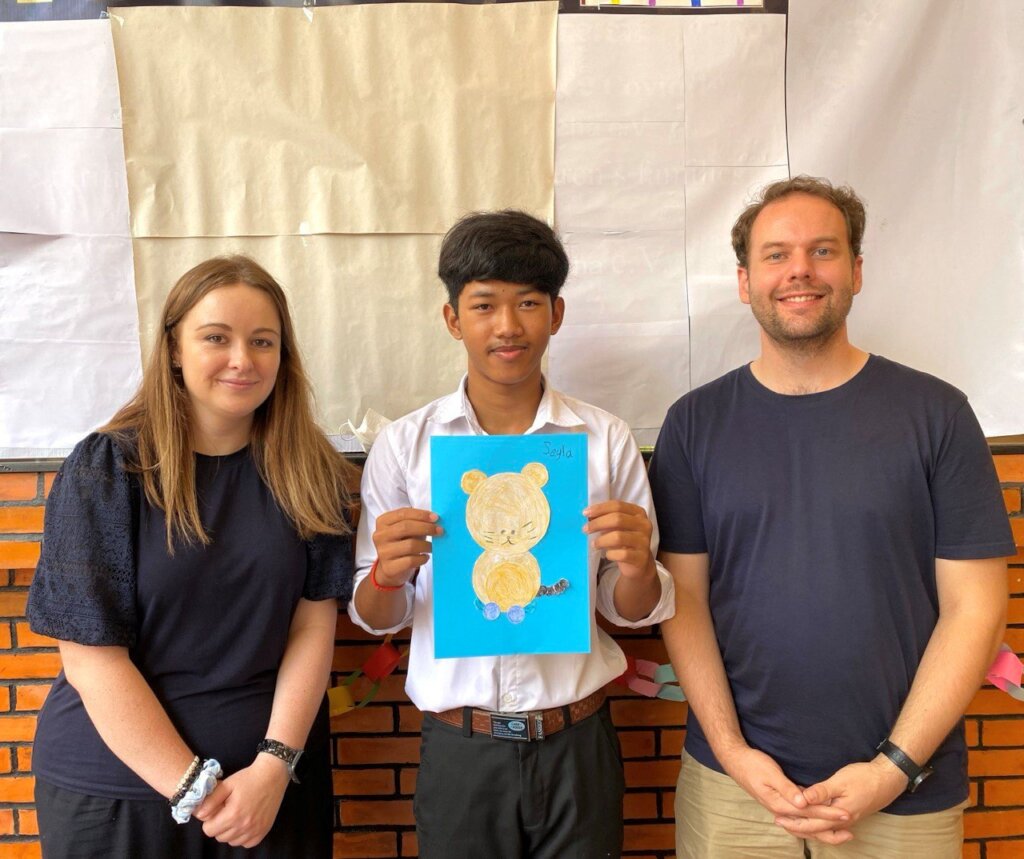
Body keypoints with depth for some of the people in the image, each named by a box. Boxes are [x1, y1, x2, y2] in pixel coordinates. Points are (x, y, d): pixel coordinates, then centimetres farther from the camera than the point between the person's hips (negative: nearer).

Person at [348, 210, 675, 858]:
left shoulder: (607, 441, -2)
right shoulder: (403, 445, -3)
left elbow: (629, 610, 3)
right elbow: (376, 617, 2)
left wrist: (637, 570, -19)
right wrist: (388, 576, -20)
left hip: (577, 744, 1)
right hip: (459, 750, 0)